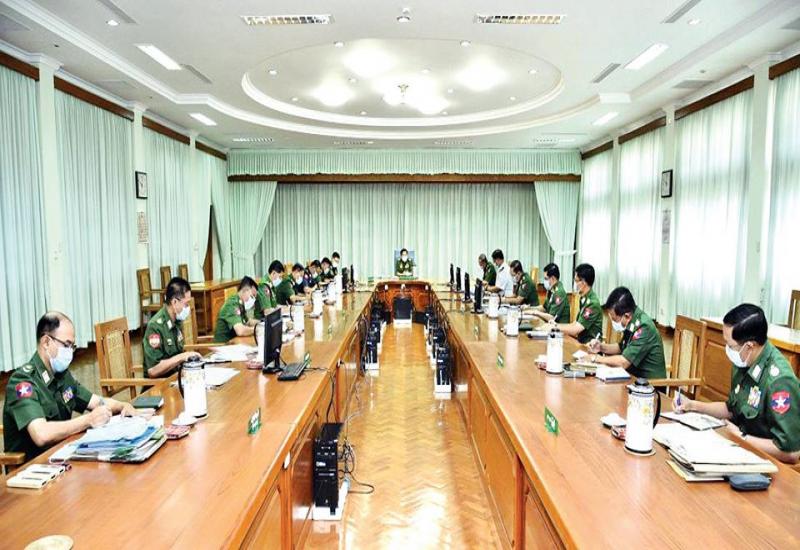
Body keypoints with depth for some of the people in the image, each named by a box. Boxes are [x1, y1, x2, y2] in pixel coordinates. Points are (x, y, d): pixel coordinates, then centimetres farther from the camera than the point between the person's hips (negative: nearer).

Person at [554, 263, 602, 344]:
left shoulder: (592, 303, -18)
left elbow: (575, 330, -21)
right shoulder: (583, 299, 8)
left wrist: (556, 326, -8)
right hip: (581, 341, 8)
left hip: (590, 345, -8)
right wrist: (555, 325, 1)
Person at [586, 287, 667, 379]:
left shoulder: (643, 327, -24)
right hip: (635, 376, 7)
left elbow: (623, 362, -26)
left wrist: (596, 358, -12)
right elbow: (622, 347, 18)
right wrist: (602, 347, 1)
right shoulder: (631, 323, 0)